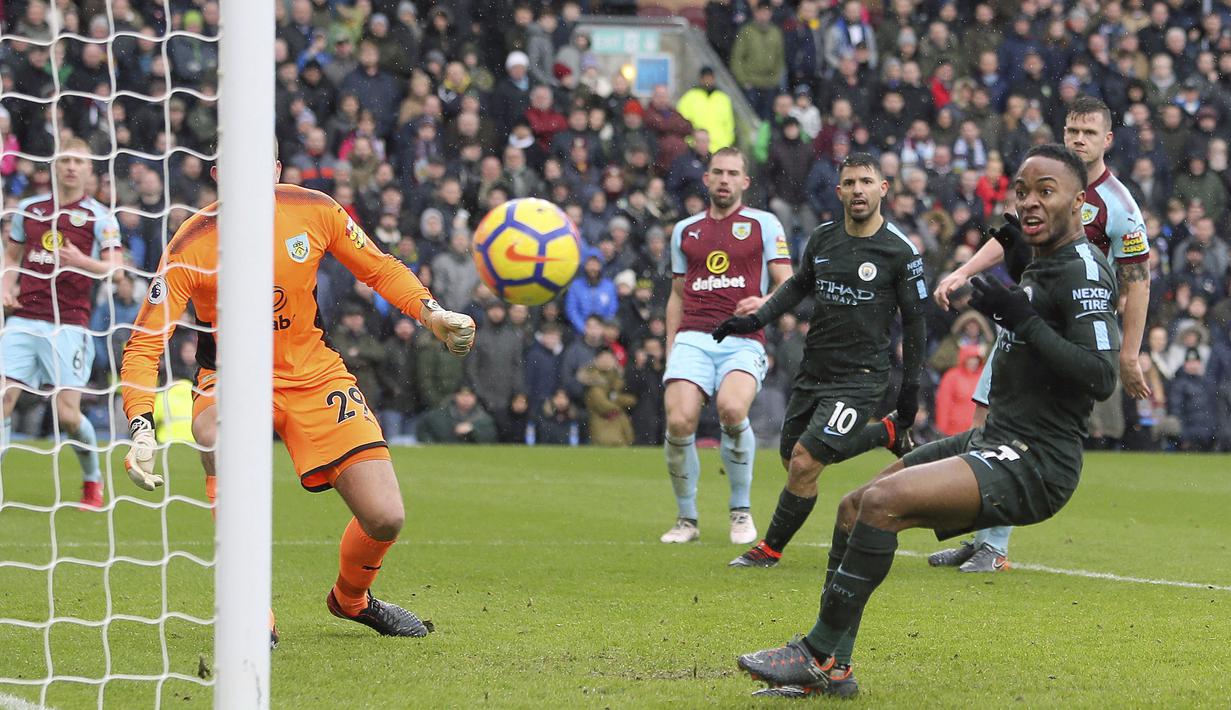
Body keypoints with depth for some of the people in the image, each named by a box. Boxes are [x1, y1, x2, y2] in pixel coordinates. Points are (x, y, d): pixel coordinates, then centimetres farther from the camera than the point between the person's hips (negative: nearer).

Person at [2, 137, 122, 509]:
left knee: (67, 414, -7)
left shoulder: (98, 216, 2)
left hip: (68, 323, -3)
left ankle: (93, 480, 17)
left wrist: (82, 262, -24)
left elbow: (115, 267, -6)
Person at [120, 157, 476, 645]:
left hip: (314, 375, 3)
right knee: (217, 437, -39)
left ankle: (351, 598, 28)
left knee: (385, 518, -10)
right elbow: (144, 345, -19)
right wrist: (142, 430, -32)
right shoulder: (191, 246, -18)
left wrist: (431, 313, -10)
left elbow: (381, 270, 7)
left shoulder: (315, 211, -10)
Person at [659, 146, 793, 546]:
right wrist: (670, 348, 16)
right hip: (693, 339, 3)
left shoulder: (764, 224, 10)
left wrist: (764, 302, -17)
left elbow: (787, 285, 5)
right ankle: (687, 519, -1)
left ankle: (741, 510, -10)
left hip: (743, 341, -3)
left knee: (732, 409, -31)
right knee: (679, 421, -20)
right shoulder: (684, 230, 20)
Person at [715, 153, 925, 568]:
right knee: (794, 460, 14)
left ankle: (770, 549, 5)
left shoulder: (900, 252, -9)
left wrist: (911, 386, -4)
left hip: (860, 377, -6)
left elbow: (914, 322, -3)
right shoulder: (822, 239, 5)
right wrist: (755, 320, 10)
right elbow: (799, 285, 22)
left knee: (805, 463, -15)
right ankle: (888, 434, 34)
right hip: (813, 372, 6)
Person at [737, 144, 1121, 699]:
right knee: (853, 508, 12)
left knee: (881, 502, -25)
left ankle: (820, 652, -16)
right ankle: (831, 670, 12)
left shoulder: (1085, 270, -13)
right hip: (998, 442, 11)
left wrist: (1023, 320, -23)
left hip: (1034, 464, -11)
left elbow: (1101, 377, -24)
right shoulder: (1043, 266, 17)